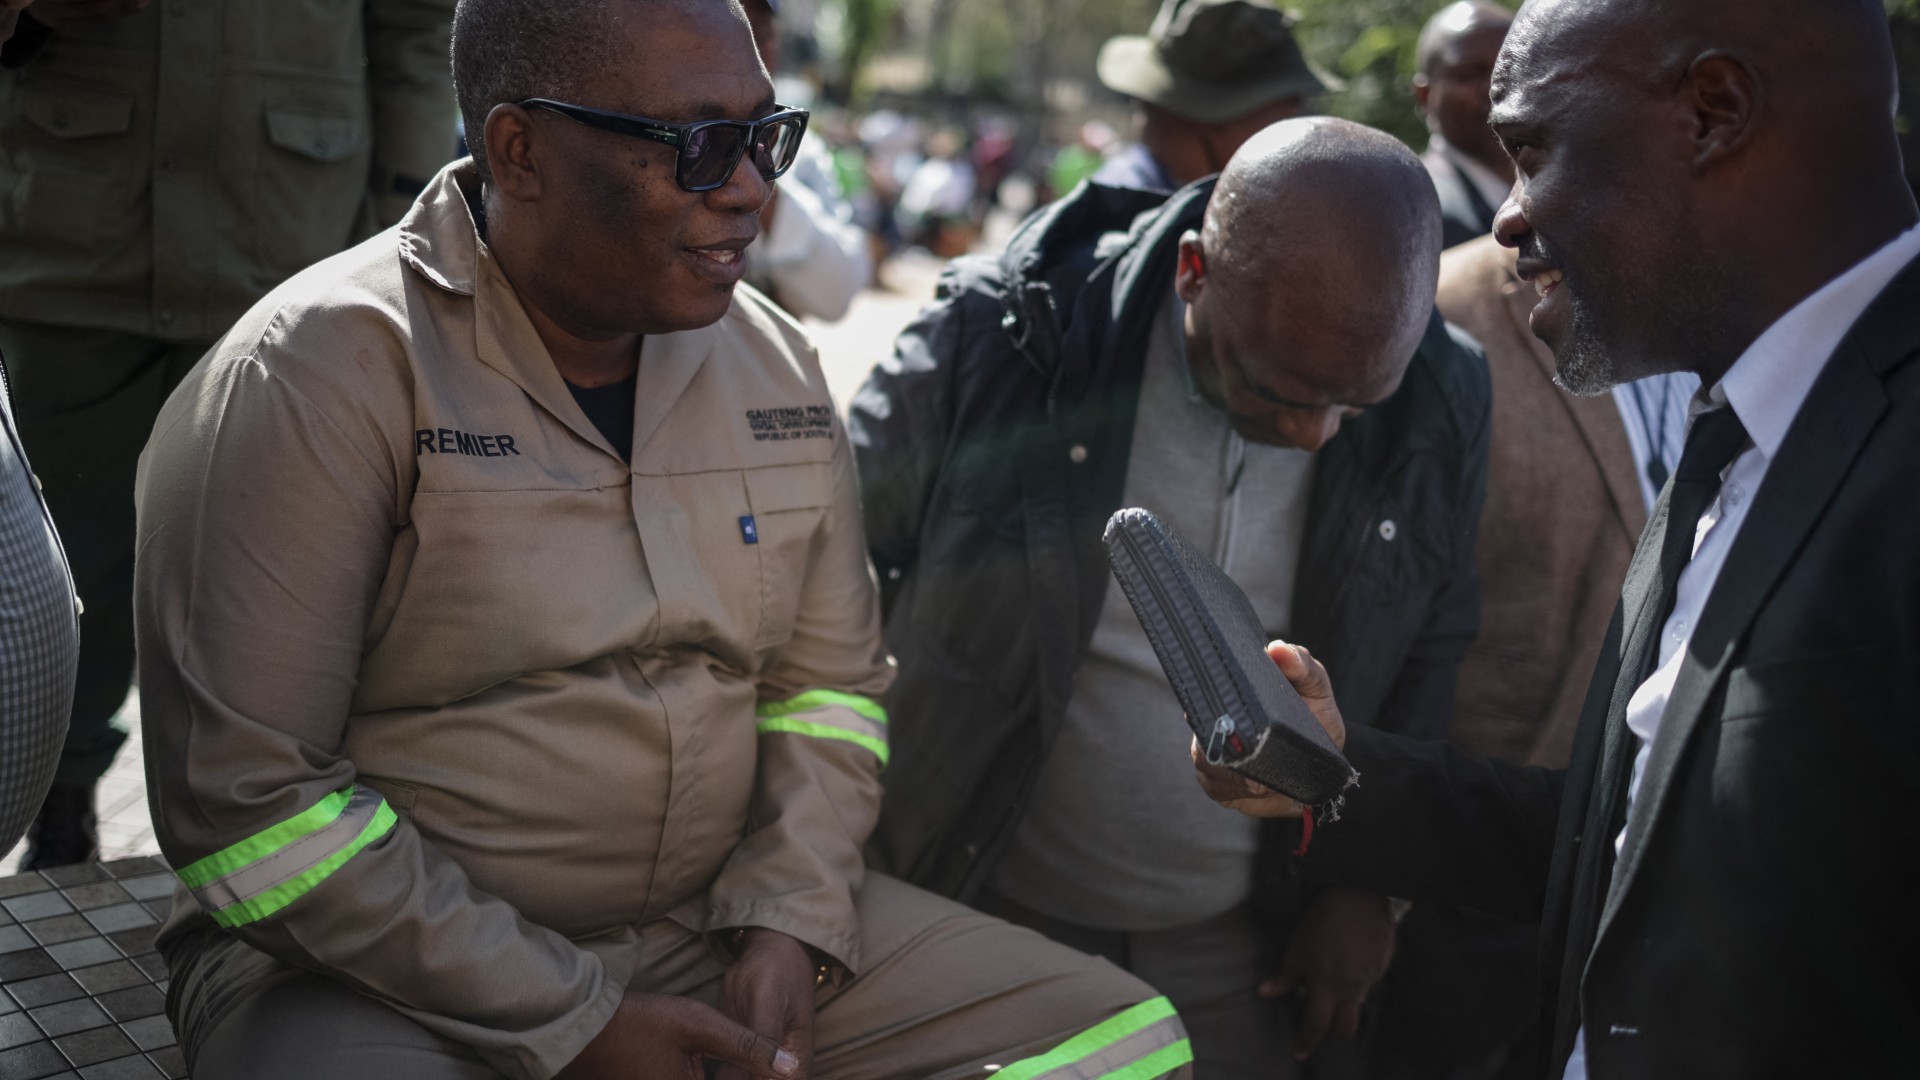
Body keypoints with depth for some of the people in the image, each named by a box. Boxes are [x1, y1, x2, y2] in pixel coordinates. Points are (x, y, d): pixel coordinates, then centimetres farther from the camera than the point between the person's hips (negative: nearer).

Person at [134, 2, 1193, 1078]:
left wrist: (789, 924, -6)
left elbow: (830, 677, 11)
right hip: (390, 973, -4)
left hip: (721, 933, 5)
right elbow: (249, 798, -17)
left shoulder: (776, 364, 5)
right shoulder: (318, 373, -14)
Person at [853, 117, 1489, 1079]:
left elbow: (1424, 661, 6)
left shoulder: (1438, 411, -10)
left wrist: (1366, 882, 4)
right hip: (988, 905, -1)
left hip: (1245, 943, 2)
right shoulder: (998, 337, -19)